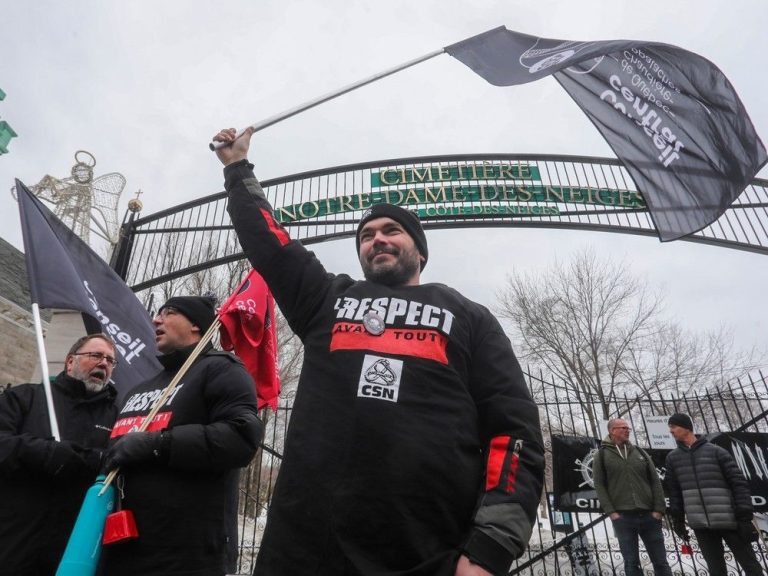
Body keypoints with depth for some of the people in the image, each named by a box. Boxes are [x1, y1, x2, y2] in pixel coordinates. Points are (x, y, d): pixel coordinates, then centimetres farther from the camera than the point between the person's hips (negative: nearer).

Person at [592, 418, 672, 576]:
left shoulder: (640, 452, 13)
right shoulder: (601, 455, 3)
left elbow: (655, 482, 9)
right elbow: (599, 485, -2)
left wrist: (659, 509, -2)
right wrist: (611, 512, -11)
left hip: (648, 515, 3)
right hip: (622, 516, -3)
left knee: (660, 561, 7)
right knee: (632, 563, 2)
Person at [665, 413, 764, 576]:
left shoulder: (717, 452, -1)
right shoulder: (672, 458, 9)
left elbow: (739, 483, -4)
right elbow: (674, 491, 11)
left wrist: (745, 518, -9)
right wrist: (677, 520, 7)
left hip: (729, 520, -2)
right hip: (700, 525, 2)